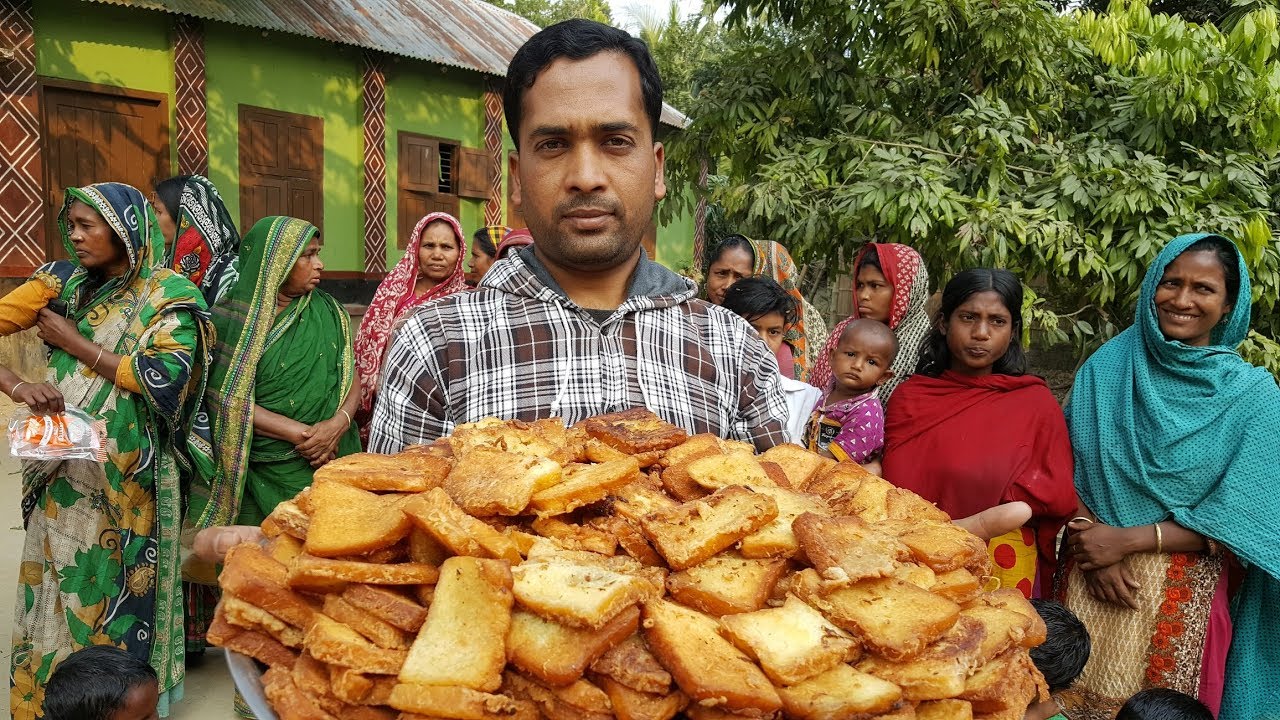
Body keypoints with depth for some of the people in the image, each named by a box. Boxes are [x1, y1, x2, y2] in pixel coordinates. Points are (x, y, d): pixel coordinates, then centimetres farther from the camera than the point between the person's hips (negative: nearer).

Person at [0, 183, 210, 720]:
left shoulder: (169, 297, -7)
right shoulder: (63, 282, 4)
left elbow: (164, 378, -19)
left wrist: (72, 341, -12)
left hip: (127, 475, -4)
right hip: (63, 469, 4)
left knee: (118, 587, 8)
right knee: (57, 584, 11)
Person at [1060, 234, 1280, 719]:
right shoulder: (1106, 368, 0)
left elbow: (1234, 519, -9)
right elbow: (1069, 470, 0)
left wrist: (1125, 541, -15)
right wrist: (1092, 552, -13)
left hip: (1183, 589, -2)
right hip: (1091, 579, 2)